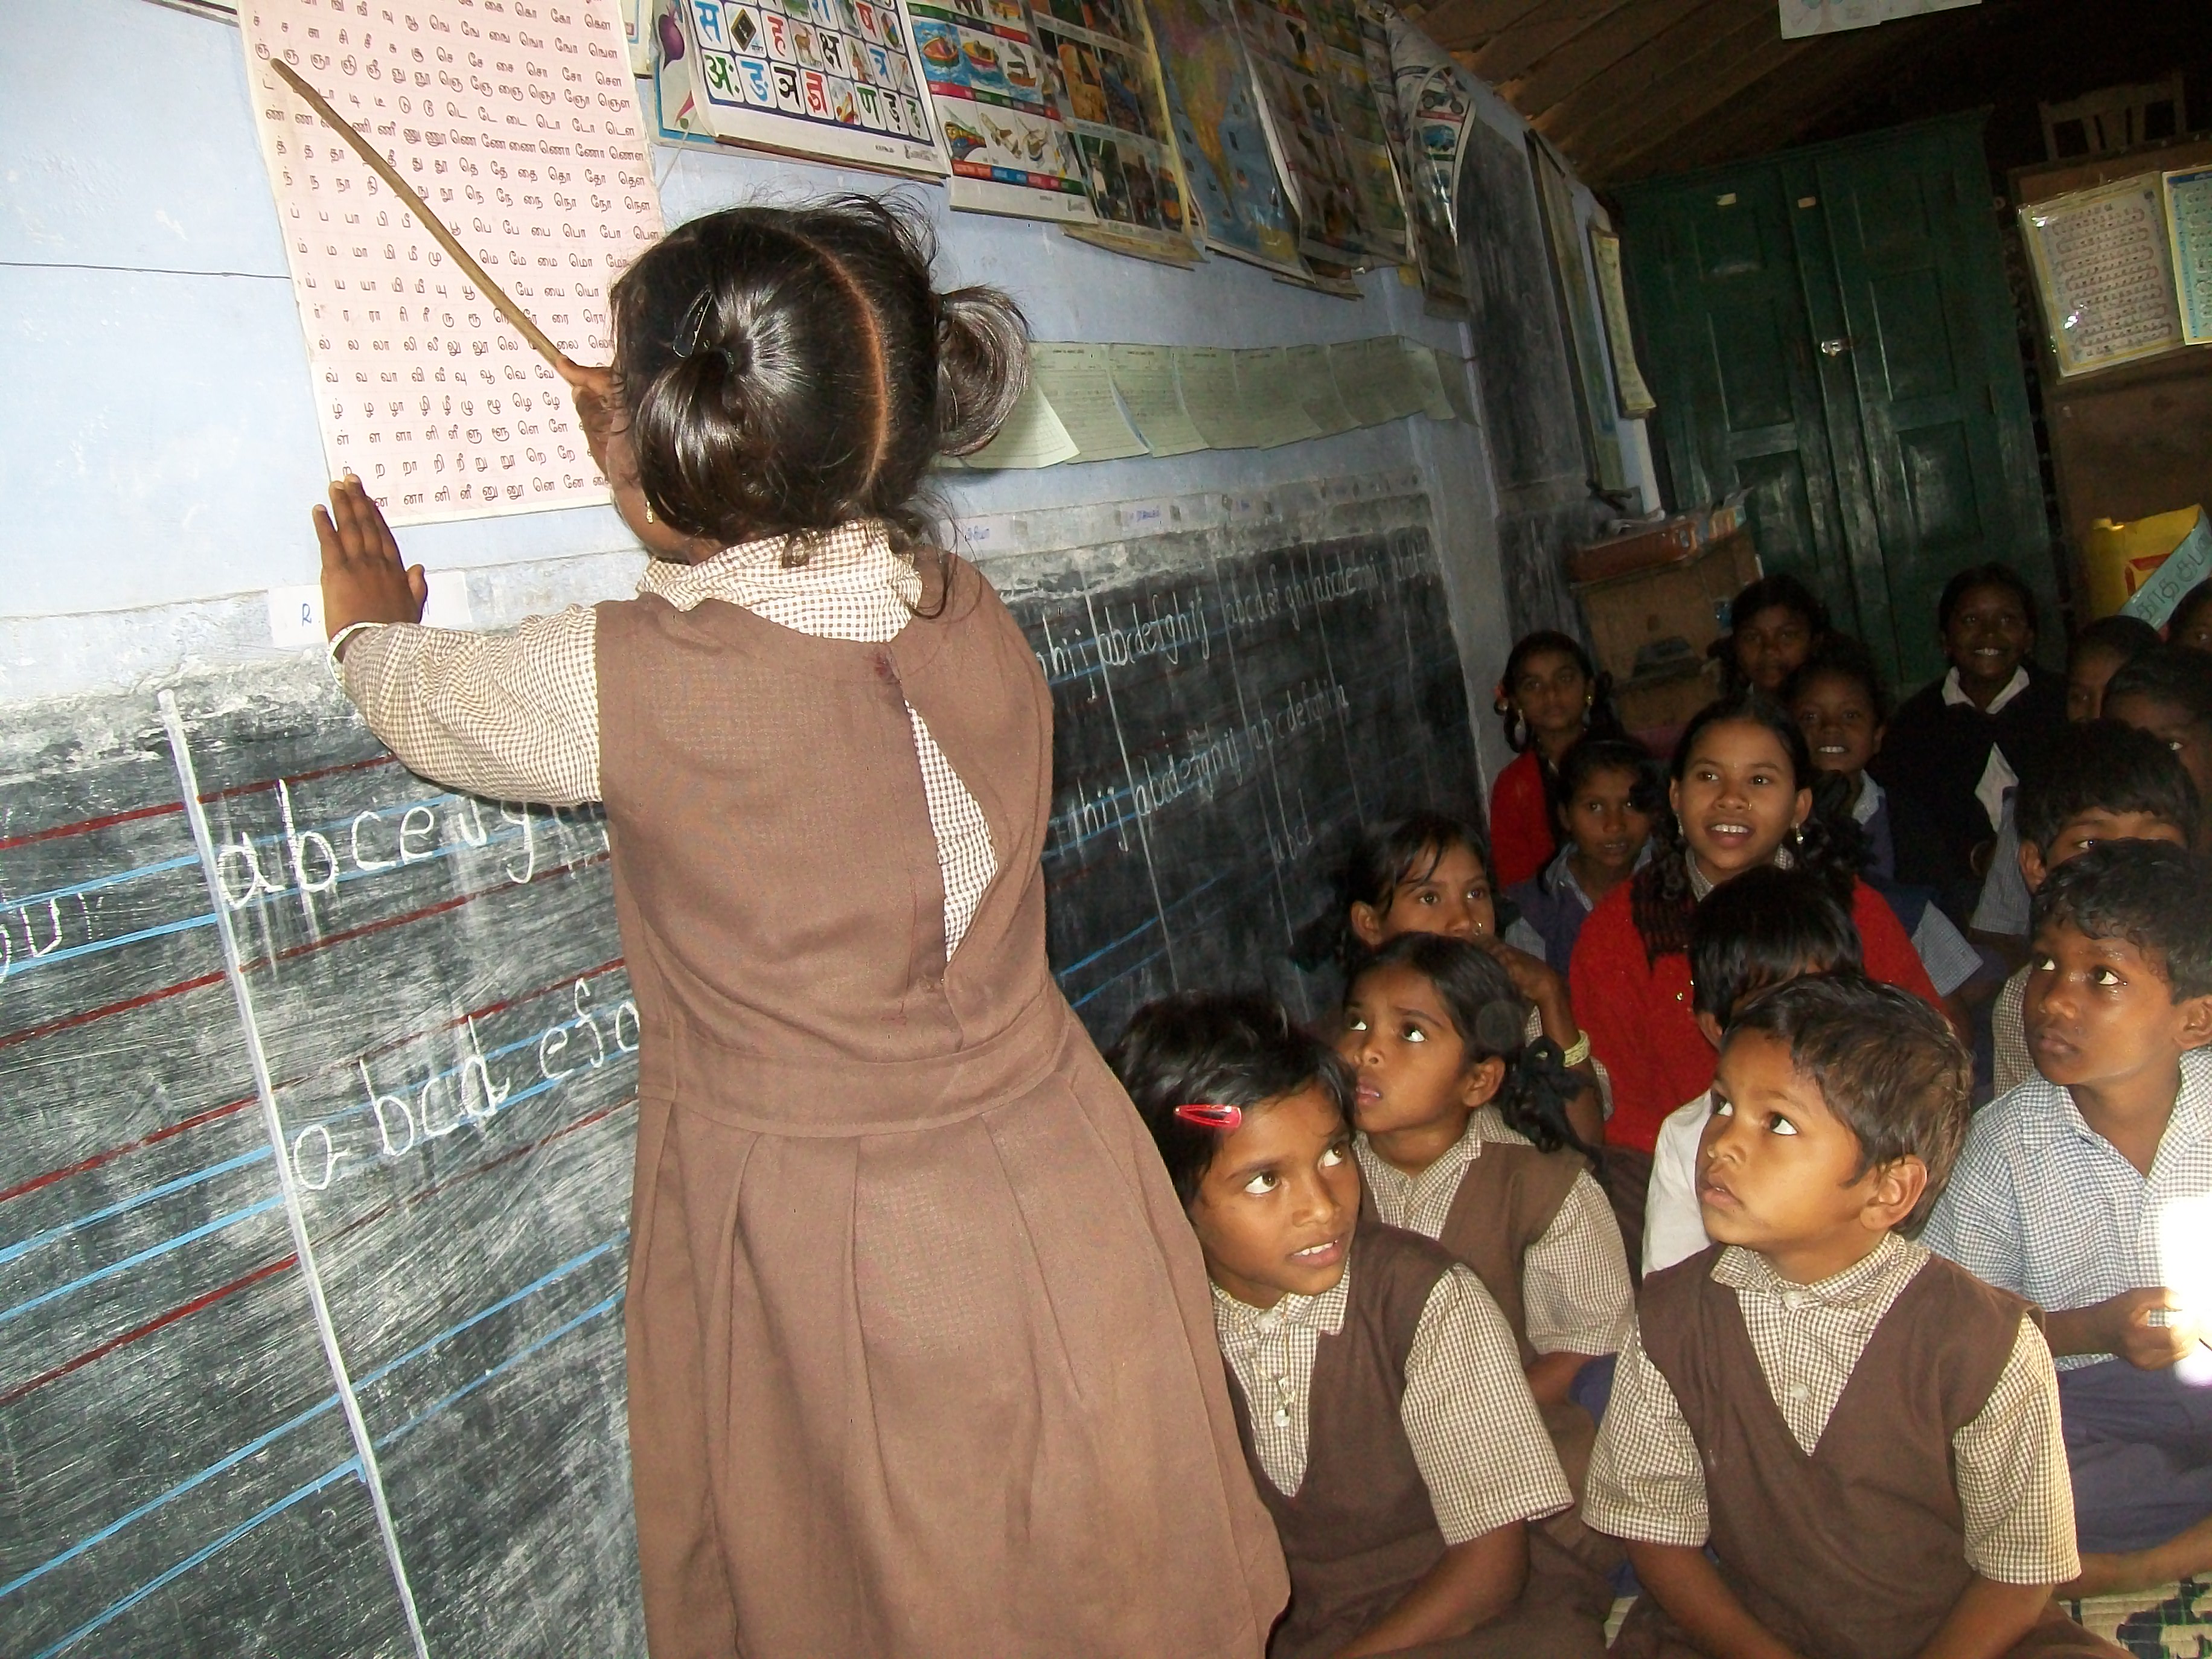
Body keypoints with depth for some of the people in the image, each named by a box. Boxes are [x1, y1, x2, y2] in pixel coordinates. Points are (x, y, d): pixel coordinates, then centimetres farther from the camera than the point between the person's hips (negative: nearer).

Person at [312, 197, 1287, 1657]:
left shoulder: (624, 683, -20)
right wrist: (661, 470, 30)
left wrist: (374, 623, 26)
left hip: (807, 1249, -4)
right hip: (1054, 1214, 5)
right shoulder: (977, 618, -6)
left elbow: (425, 700, 4)